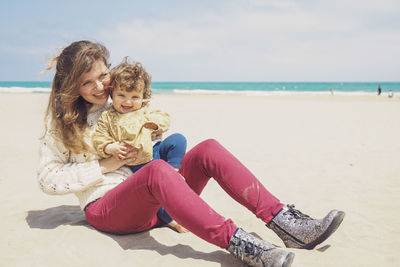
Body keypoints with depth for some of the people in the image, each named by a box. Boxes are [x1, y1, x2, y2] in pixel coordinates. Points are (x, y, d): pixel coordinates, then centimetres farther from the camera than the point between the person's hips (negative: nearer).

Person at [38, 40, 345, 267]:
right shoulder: (63, 121, 3)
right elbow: (48, 179, -3)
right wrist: (104, 166, -10)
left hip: (152, 205, 6)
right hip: (106, 209, -5)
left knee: (208, 149, -19)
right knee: (157, 169, -39)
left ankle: (285, 221, -30)